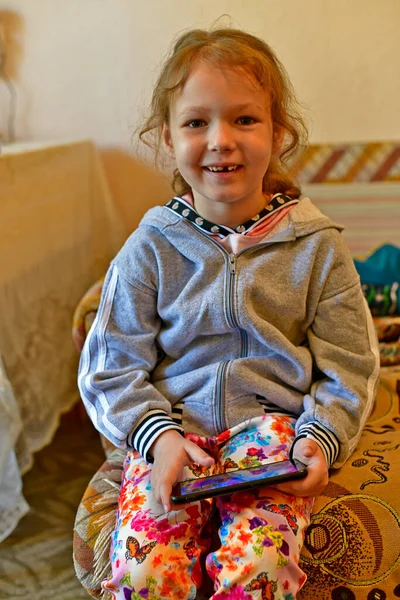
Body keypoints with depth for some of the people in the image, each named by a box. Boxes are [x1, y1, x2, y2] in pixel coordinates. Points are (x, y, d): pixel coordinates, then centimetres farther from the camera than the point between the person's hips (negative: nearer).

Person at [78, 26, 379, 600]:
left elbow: (347, 366, 5)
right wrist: (159, 437, -11)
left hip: (273, 428, 0)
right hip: (170, 433, 1)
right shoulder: (150, 247, 1)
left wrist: (320, 437, -11)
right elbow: (111, 368, 3)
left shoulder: (317, 246, 1)